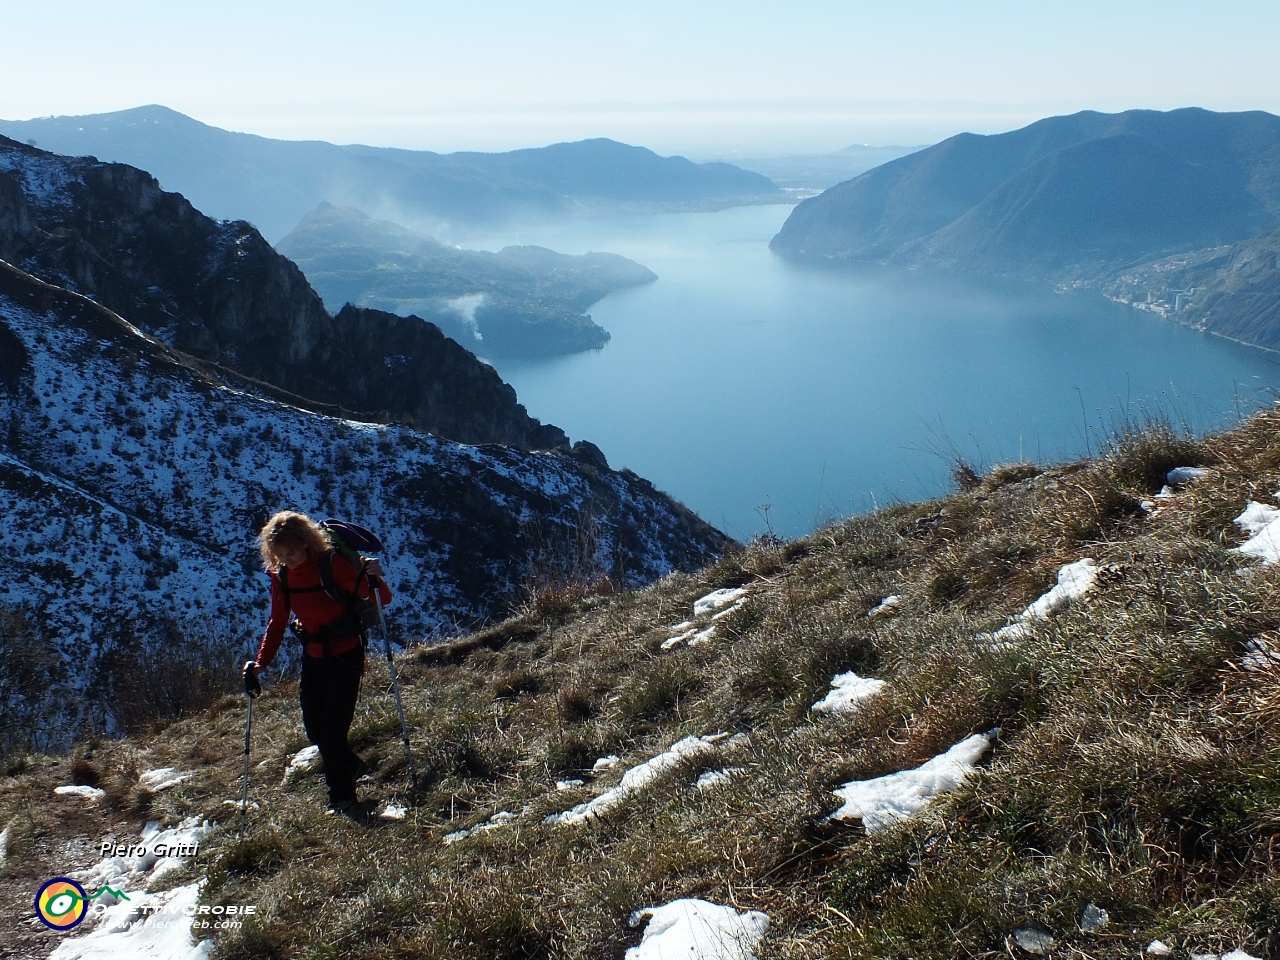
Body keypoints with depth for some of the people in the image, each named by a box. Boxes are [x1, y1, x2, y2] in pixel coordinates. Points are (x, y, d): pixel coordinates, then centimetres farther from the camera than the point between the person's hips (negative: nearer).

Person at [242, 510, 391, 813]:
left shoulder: (333, 564, -20)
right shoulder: (280, 576, -3)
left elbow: (382, 599, -22)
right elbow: (277, 622, 8)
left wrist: (373, 579, -43)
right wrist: (261, 662, -1)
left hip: (346, 655, -6)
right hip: (313, 657, 6)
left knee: (332, 727, -8)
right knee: (313, 729, 8)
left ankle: (341, 795, 11)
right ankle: (351, 766, 36)